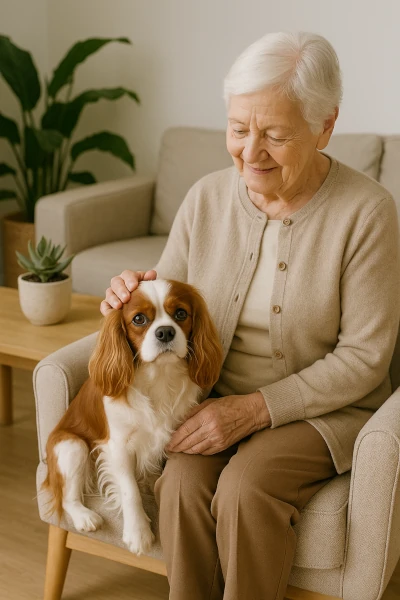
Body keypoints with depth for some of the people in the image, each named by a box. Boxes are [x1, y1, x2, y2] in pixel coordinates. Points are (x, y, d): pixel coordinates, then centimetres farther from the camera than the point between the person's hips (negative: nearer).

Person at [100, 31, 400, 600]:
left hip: (323, 406, -3)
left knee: (245, 488, -29)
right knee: (183, 482, -25)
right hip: (215, 398, 3)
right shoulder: (207, 197, -2)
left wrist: (255, 407, -20)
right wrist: (137, 290, -15)